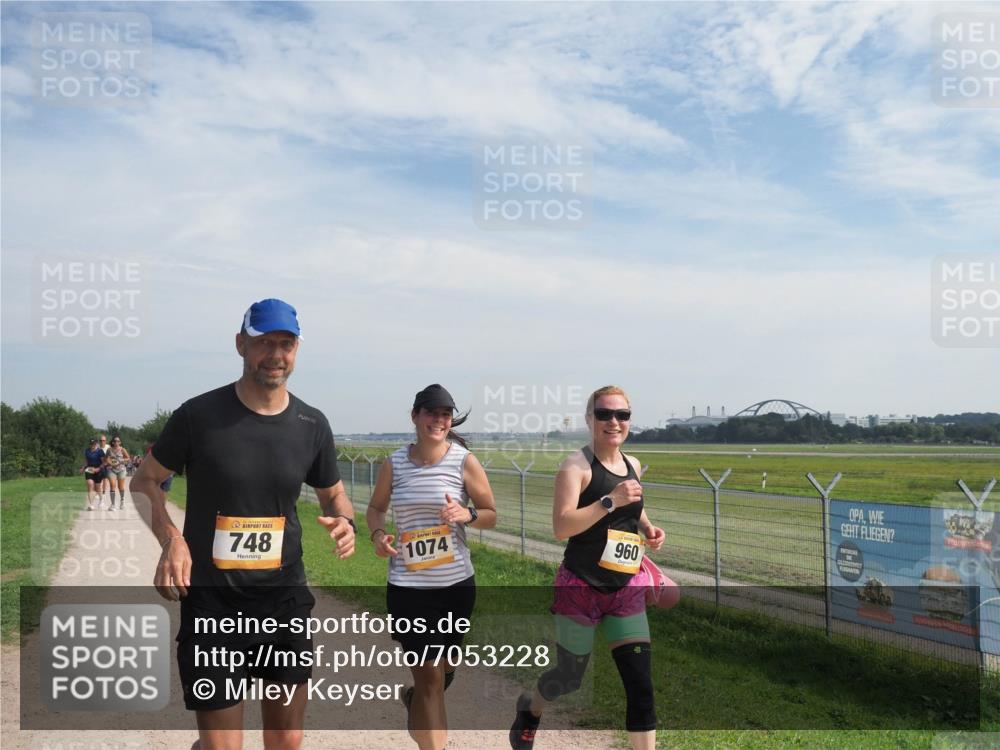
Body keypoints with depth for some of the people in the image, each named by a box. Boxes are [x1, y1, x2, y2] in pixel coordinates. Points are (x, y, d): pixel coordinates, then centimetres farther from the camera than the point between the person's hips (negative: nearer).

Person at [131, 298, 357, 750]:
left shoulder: (312, 425, 1)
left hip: (285, 598, 3)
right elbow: (145, 480, 3)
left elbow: (334, 494, 14)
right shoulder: (198, 415, -7)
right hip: (210, 602, -3)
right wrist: (171, 538, -14)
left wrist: (344, 521, -9)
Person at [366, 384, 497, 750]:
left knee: (443, 668, 21)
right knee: (429, 677, 0)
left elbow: (491, 515, 1)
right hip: (407, 585, -1)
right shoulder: (394, 463, -2)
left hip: (455, 584, 1)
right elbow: (375, 507, 13)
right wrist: (378, 534, -8)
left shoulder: (465, 461, -7)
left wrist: (466, 514, -21)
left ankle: (417, 703, 55)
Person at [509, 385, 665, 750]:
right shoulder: (577, 465, -13)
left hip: (626, 590, 5)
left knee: (641, 682, -2)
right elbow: (561, 526, -24)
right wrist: (611, 501, -30)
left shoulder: (632, 465, 7)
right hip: (581, 589, -5)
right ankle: (530, 710, 45)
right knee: (570, 677, 11)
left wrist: (648, 528, 7)